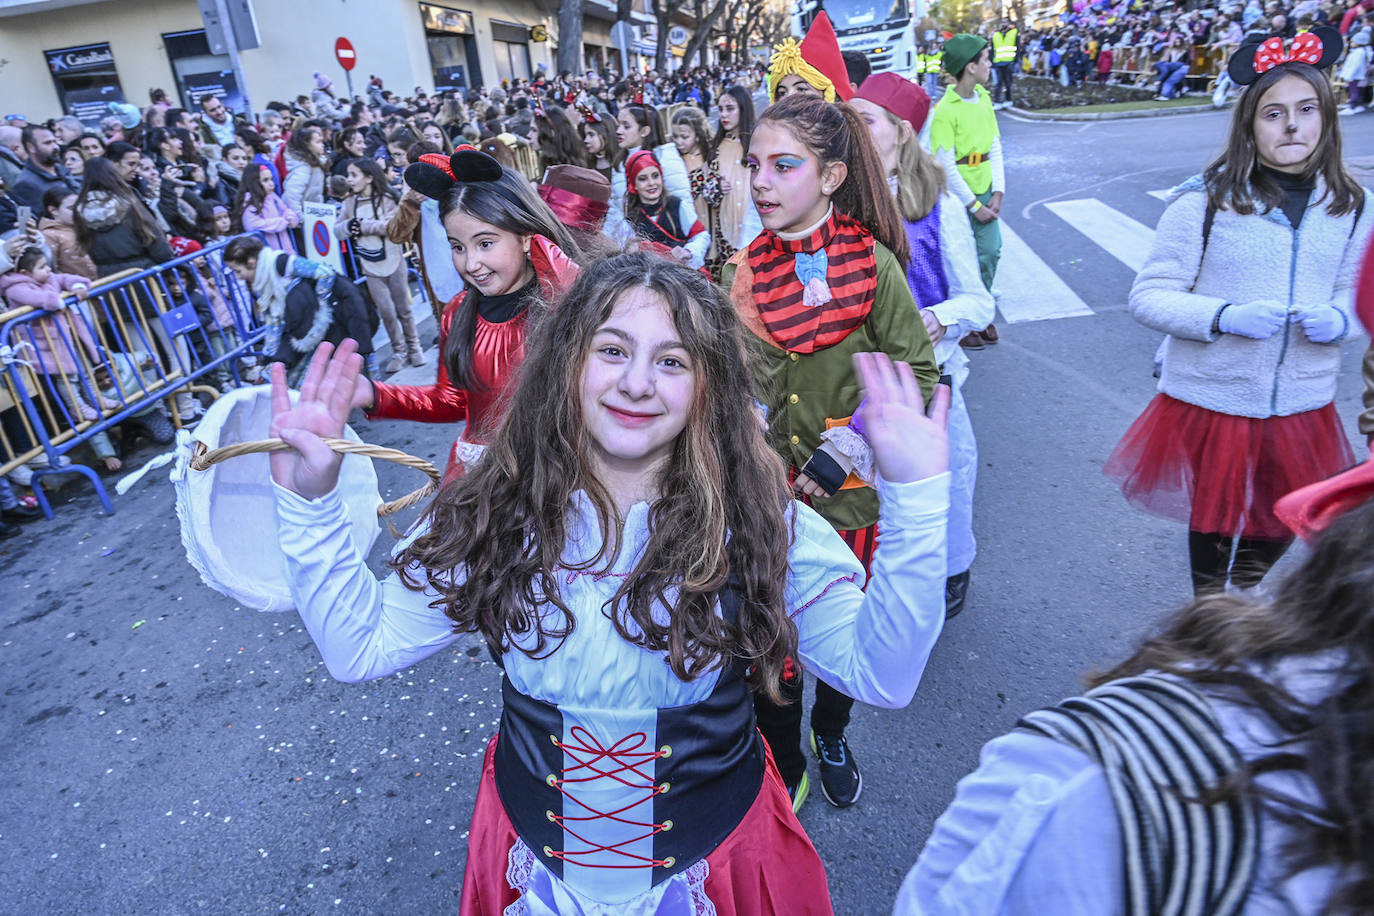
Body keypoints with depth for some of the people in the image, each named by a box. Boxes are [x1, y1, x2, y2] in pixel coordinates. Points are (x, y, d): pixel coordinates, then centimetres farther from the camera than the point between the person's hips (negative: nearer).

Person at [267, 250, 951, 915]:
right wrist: (306, 499, -22)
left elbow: (883, 674, -21)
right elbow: (360, 646, -10)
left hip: (711, 859, -1)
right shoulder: (495, 516, -14)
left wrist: (915, 496, -32)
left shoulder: (756, 524, -19)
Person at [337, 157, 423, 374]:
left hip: (393, 262, -3)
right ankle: (398, 351, 18)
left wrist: (362, 225, -18)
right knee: (386, 312, 4)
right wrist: (348, 226, -17)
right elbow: (337, 230, 4)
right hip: (370, 266, 3)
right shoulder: (349, 202, 4)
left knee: (403, 309, 7)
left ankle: (413, 347, 24)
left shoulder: (387, 198, -7)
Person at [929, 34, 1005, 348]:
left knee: (990, 252, 9)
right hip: (958, 197, -7)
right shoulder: (945, 110, -15)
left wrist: (997, 193, 0)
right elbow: (946, 166, -16)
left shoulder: (984, 98, 7)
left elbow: (995, 147, 10)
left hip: (985, 192, 7)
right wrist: (974, 206, -12)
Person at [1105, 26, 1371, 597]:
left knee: (1274, 537, 20)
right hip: (1210, 405, -4)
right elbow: (1148, 296, -13)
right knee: (1214, 534, 14)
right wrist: (1224, 317, -27)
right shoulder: (1205, 201, -13)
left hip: (1302, 409, 4)